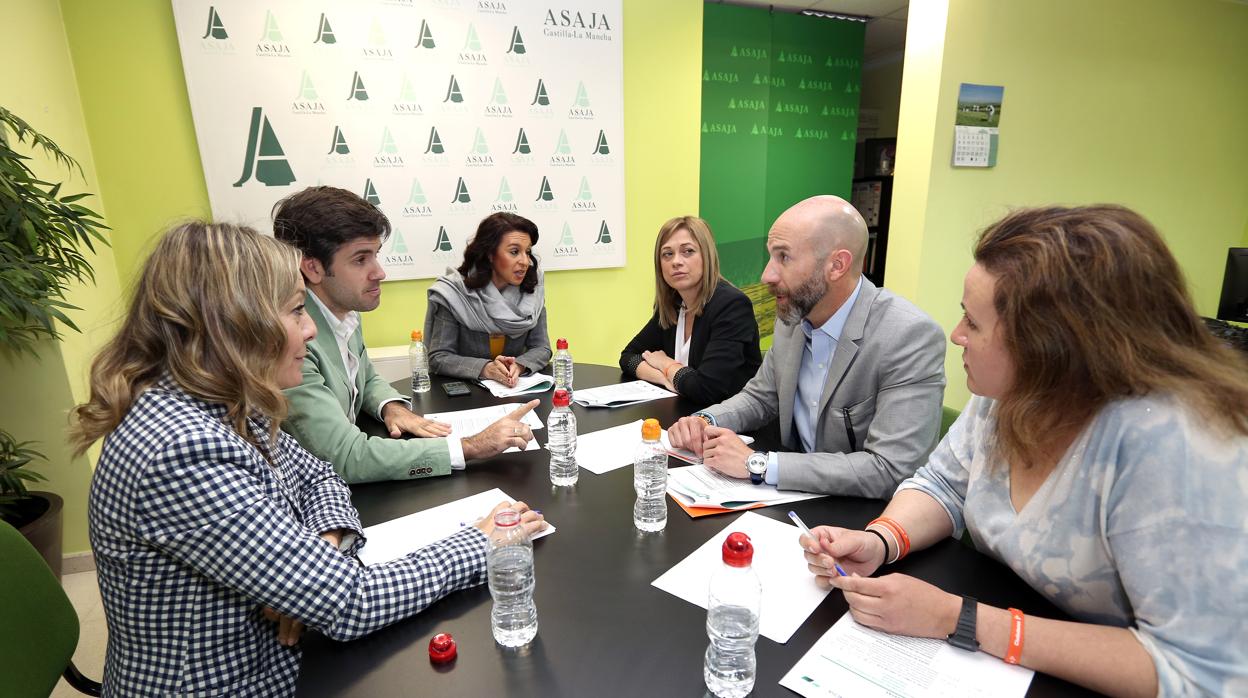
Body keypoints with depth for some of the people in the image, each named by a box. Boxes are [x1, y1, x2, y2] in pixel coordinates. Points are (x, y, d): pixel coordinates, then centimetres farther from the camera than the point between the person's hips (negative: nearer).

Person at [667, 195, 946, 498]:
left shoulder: (913, 337, -22)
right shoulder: (794, 314, -2)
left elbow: (890, 470, -27)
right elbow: (760, 396, 11)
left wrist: (757, 463, -27)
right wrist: (705, 422, -9)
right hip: (797, 495, 6)